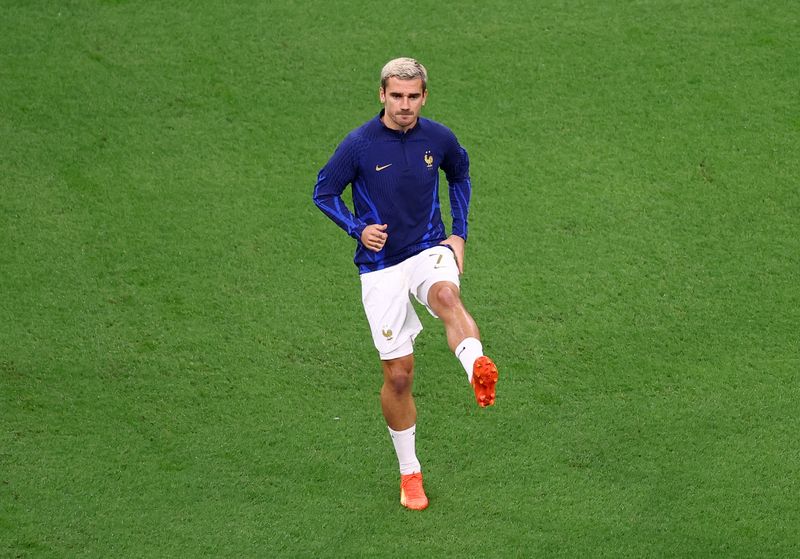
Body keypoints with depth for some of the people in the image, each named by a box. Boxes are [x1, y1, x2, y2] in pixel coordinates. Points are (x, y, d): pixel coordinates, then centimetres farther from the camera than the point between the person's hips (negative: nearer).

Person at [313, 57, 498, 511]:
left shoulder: (439, 138, -2)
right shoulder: (359, 145, -10)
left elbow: (460, 174, 19)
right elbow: (324, 192, 1)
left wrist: (459, 234, 9)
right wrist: (358, 229, -16)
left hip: (429, 251, 1)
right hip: (381, 265, -1)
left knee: (447, 295, -38)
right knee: (398, 375, 2)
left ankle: (478, 371, -65)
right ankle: (409, 472, 20)